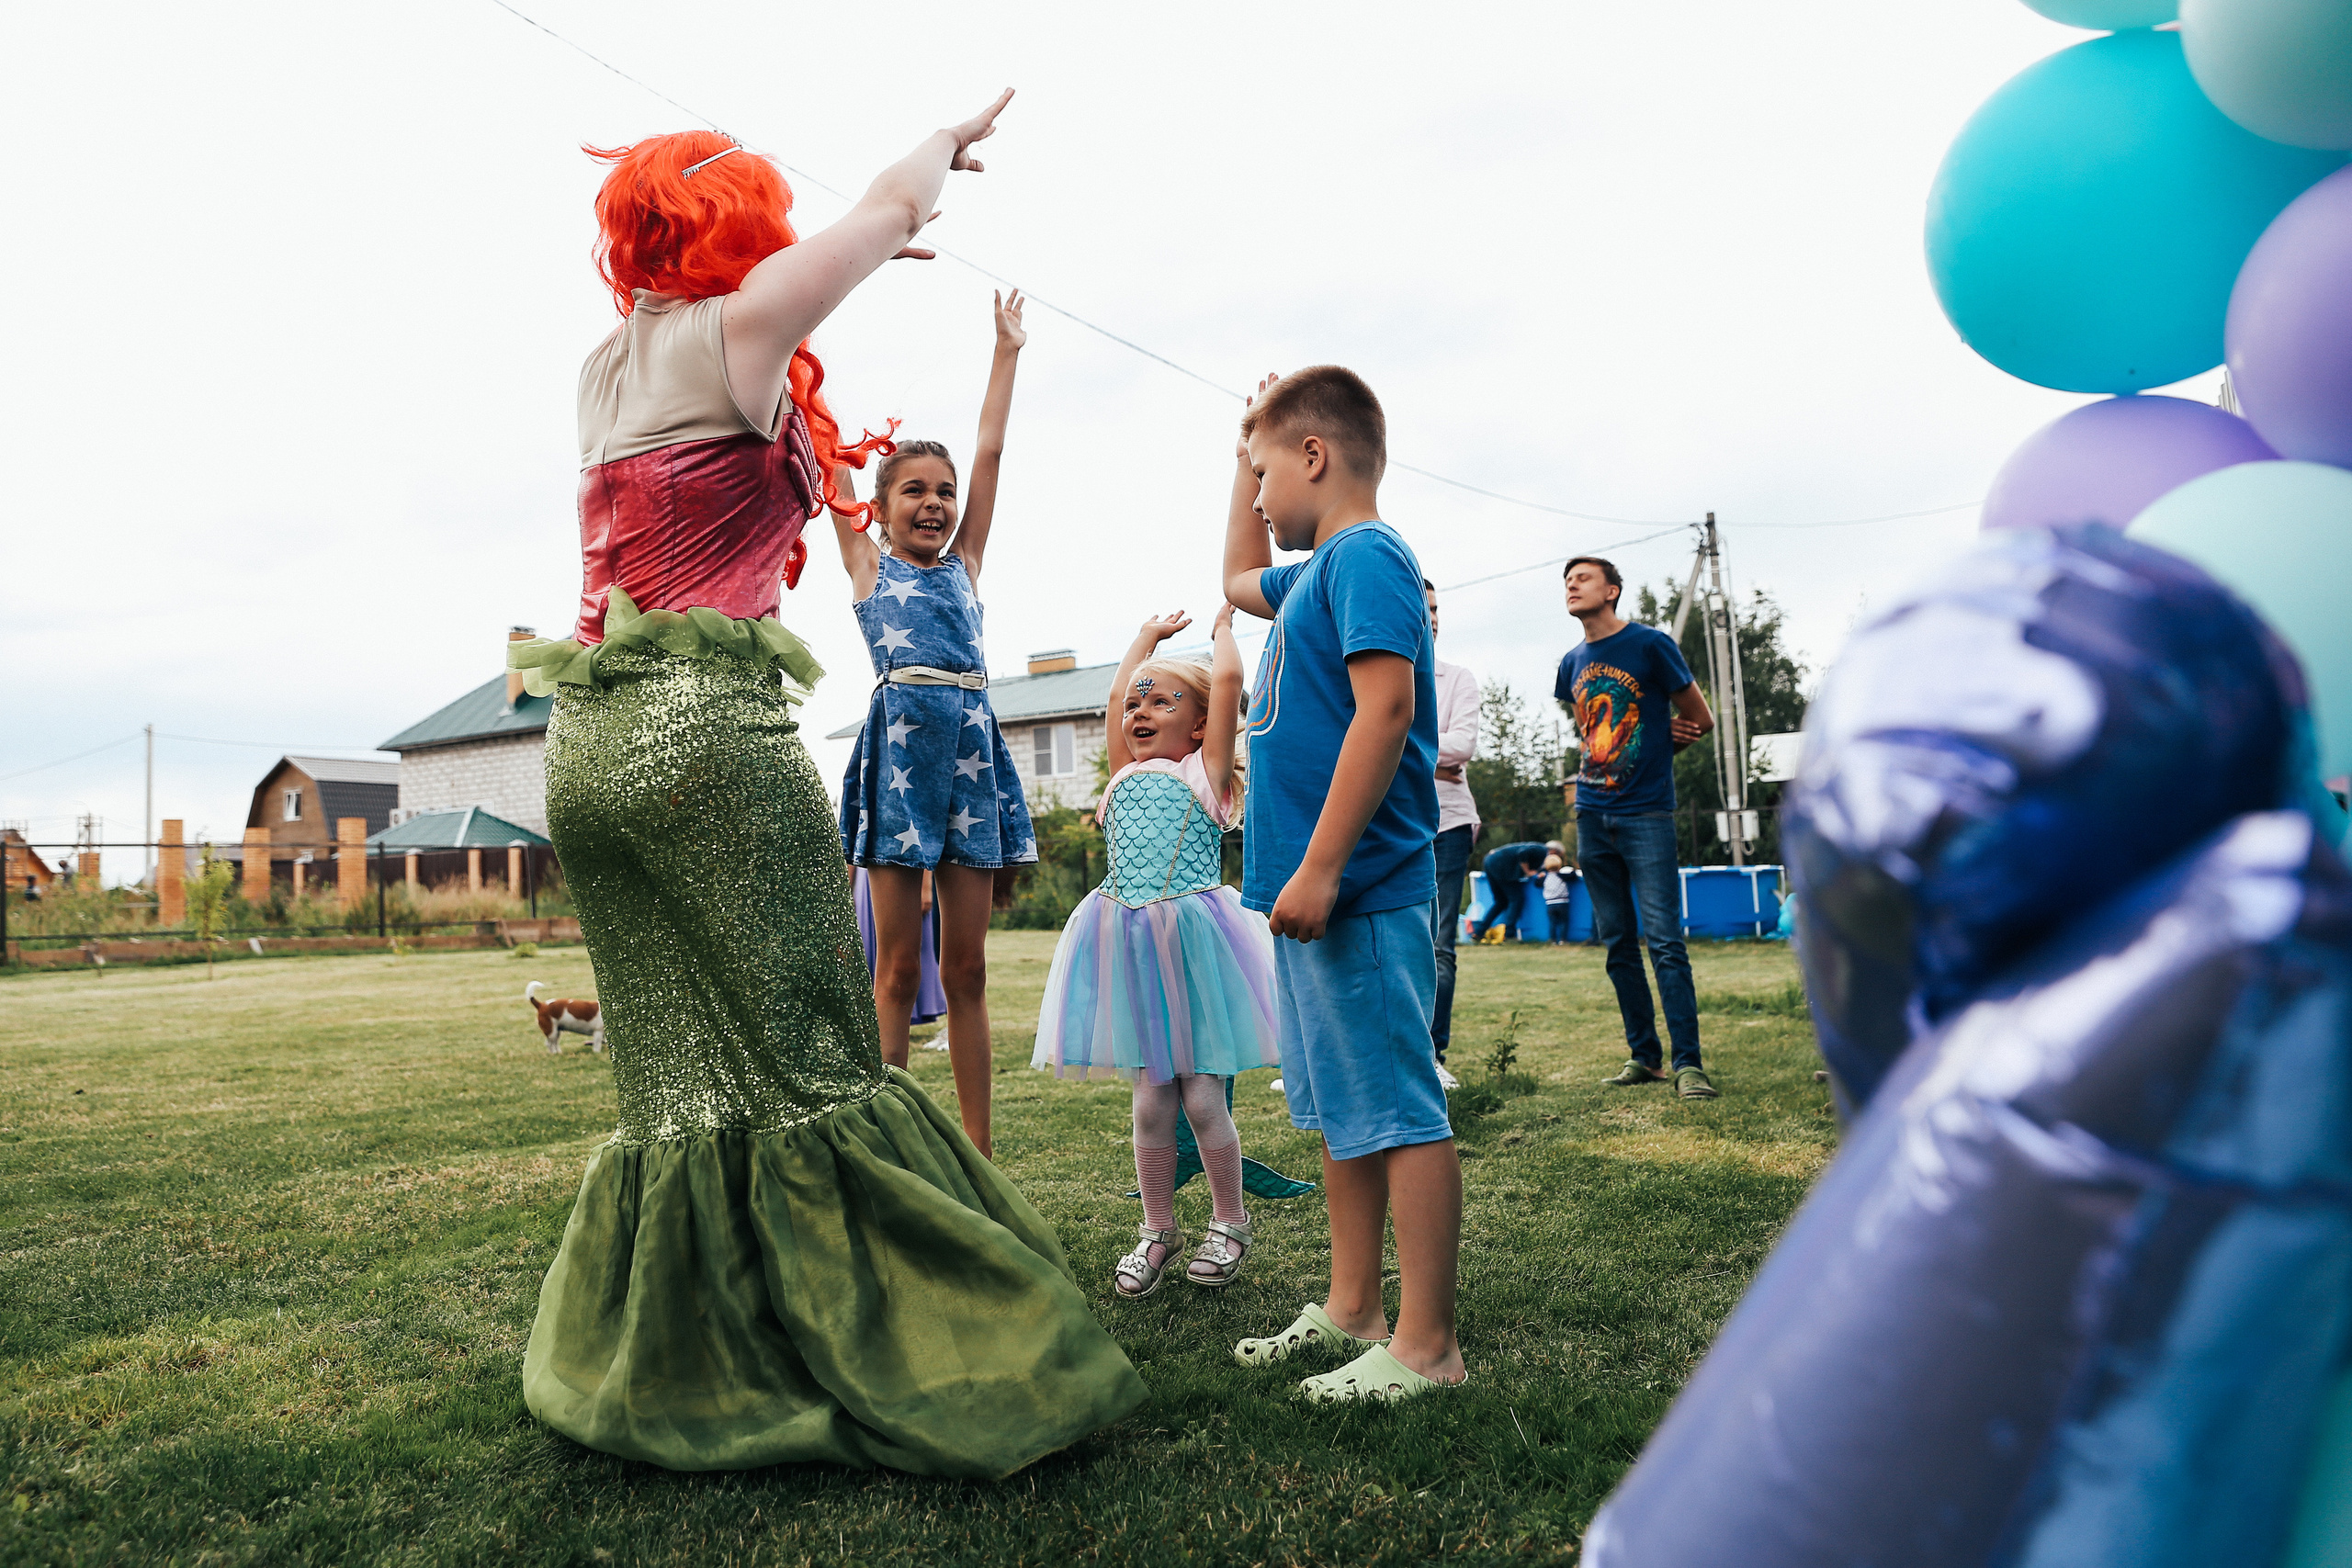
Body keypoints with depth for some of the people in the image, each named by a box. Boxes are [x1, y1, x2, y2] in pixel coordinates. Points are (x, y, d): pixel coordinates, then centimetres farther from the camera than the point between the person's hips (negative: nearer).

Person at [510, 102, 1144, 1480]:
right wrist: (951, 140, 28)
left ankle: (668, 1371, 20)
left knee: (677, 1076, 12)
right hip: (707, 733, -8)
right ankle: (901, 1371, 5)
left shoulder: (612, 358, 19)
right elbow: (897, 206, 6)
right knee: (809, 1061, -3)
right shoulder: (733, 333, -3)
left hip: (591, 743, 8)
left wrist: (862, 255, 51)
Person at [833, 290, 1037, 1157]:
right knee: (897, 969, 0)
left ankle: (978, 1154, 11)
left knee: (966, 969, 6)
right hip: (901, 741, -3)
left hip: (972, 744, 4)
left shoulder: (963, 565, 19)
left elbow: (990, 450, 20)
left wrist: (1007, 352, 24)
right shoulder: (867, 564, 11)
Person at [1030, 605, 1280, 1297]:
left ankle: (1229, 1223, 22)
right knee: (1151, 1100, 7)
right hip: (1129, 945, 4)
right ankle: (1157, 1231, 23)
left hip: (1193, 943, -4)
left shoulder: (1204, 773, 4)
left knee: (1201, 1098, 1)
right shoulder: (1125, 775, 16)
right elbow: (1116, 696, 23)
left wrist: (1222, 627, 15)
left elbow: (1227, 681, -1)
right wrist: (1150, 635, 34)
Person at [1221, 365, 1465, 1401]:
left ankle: (1425, 1345, 7)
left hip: (1358, 893, -10)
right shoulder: (1317, 573, 18)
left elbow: (1386, 706, -22)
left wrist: (1320, 867, -25)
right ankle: (1352, 1308, 28)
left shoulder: (1366, 555, -11)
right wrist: (1248, 456, 32)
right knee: (1341, 1110, 16)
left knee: (1400, 1113, -3)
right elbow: (1239, 580, 40)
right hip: (1317, 890, 10)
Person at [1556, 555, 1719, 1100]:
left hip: (1645, 814, -6)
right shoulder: (1572, 663, 12)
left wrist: (1649, 755, 7)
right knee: (1617, 944, 8)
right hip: (1592, 816, 6)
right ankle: (1643, 1055, 17)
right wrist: (1590, 777, 8)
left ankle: (1688, 1063, -4)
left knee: (1664, 941, -9)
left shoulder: (1650, 645, -4)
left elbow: (1700, 720, 2)